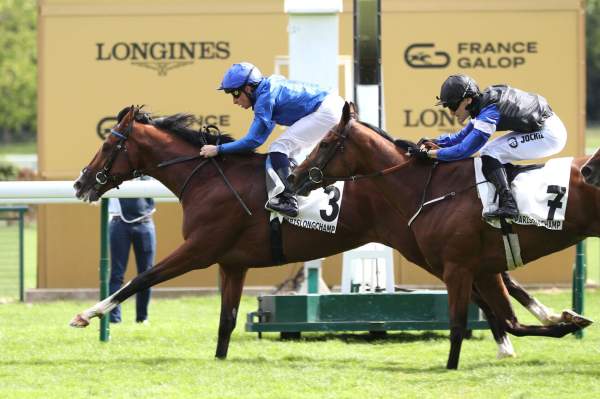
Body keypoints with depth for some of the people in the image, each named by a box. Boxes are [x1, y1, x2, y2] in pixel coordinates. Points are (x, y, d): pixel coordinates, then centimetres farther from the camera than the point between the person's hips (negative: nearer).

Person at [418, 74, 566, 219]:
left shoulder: (489, 112, -24)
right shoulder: (484, 105, 5)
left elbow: (464, 150, -24)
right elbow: (462, 137, 16)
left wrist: (432, 153, -15)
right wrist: (435, 142, 3)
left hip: (549, 136, -10)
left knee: (490, 154, -14)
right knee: (487, 151, 10)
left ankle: (508, 204, -22)